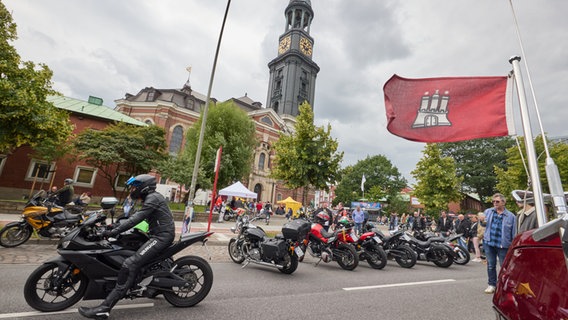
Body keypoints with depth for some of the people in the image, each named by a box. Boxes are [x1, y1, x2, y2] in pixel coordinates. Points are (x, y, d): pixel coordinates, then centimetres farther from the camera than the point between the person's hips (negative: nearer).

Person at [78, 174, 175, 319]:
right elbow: (135, 217, 25)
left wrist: (114, 232, -20)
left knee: (130, 264, -20)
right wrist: (115, 226, 19)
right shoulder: (150, 198, 20)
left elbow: (136, 219, -22)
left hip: (162, 236, -11)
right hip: (157, 235, 11)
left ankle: (104, 308, -17)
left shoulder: (153, 198, -14)